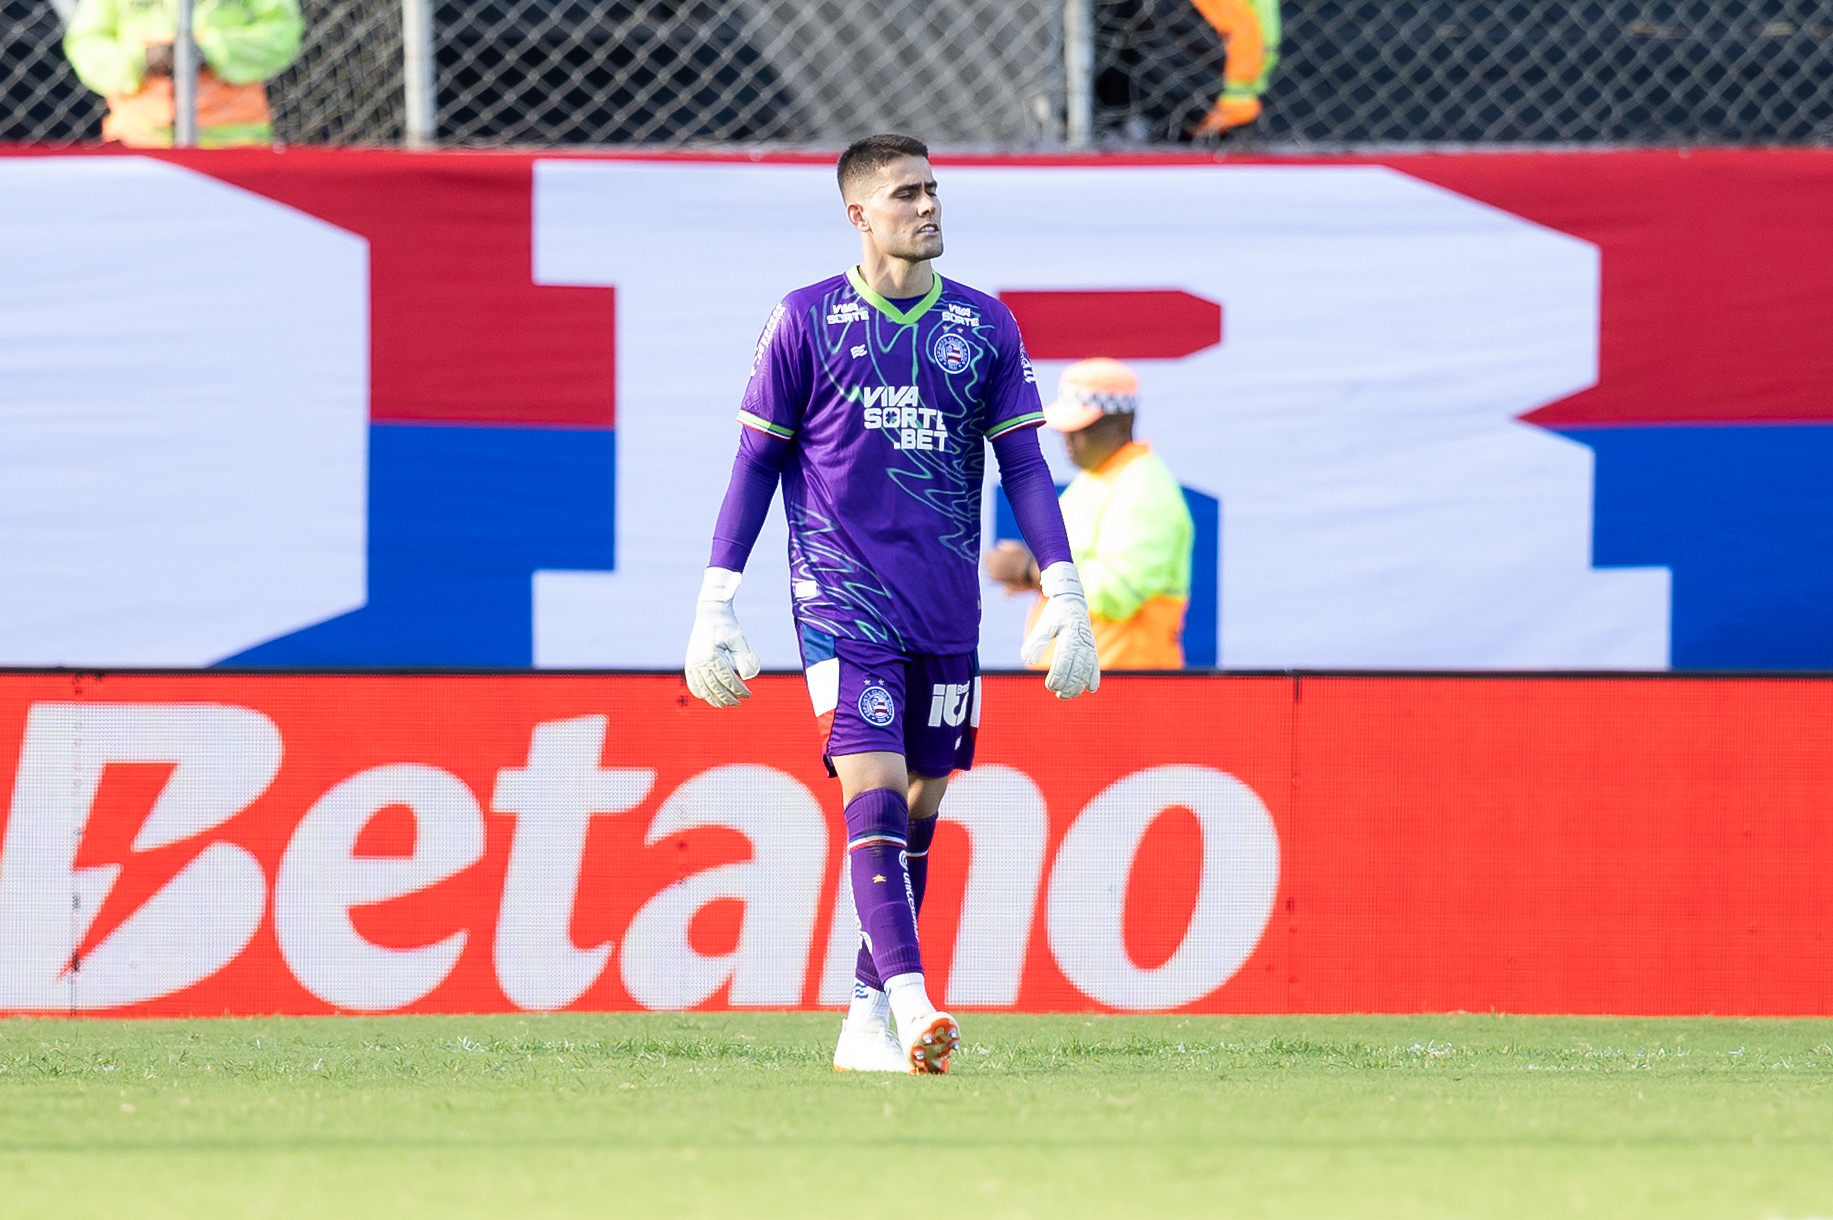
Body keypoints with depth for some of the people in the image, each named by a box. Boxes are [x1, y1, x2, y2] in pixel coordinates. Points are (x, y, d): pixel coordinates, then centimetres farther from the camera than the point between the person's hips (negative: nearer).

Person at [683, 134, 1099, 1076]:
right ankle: (912, 1007, -26)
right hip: (841, 601, -4)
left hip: (946, 610, 4)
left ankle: (865, 1026, 15)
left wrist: (1064, 595, 1)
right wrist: (716, 603, 0)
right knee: (874, 792, -16)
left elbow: (1023, 467, 10)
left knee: (919, 807, 6)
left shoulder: (984, 325, 8)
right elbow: (755, 465, 5)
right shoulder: (805, 321, 1)